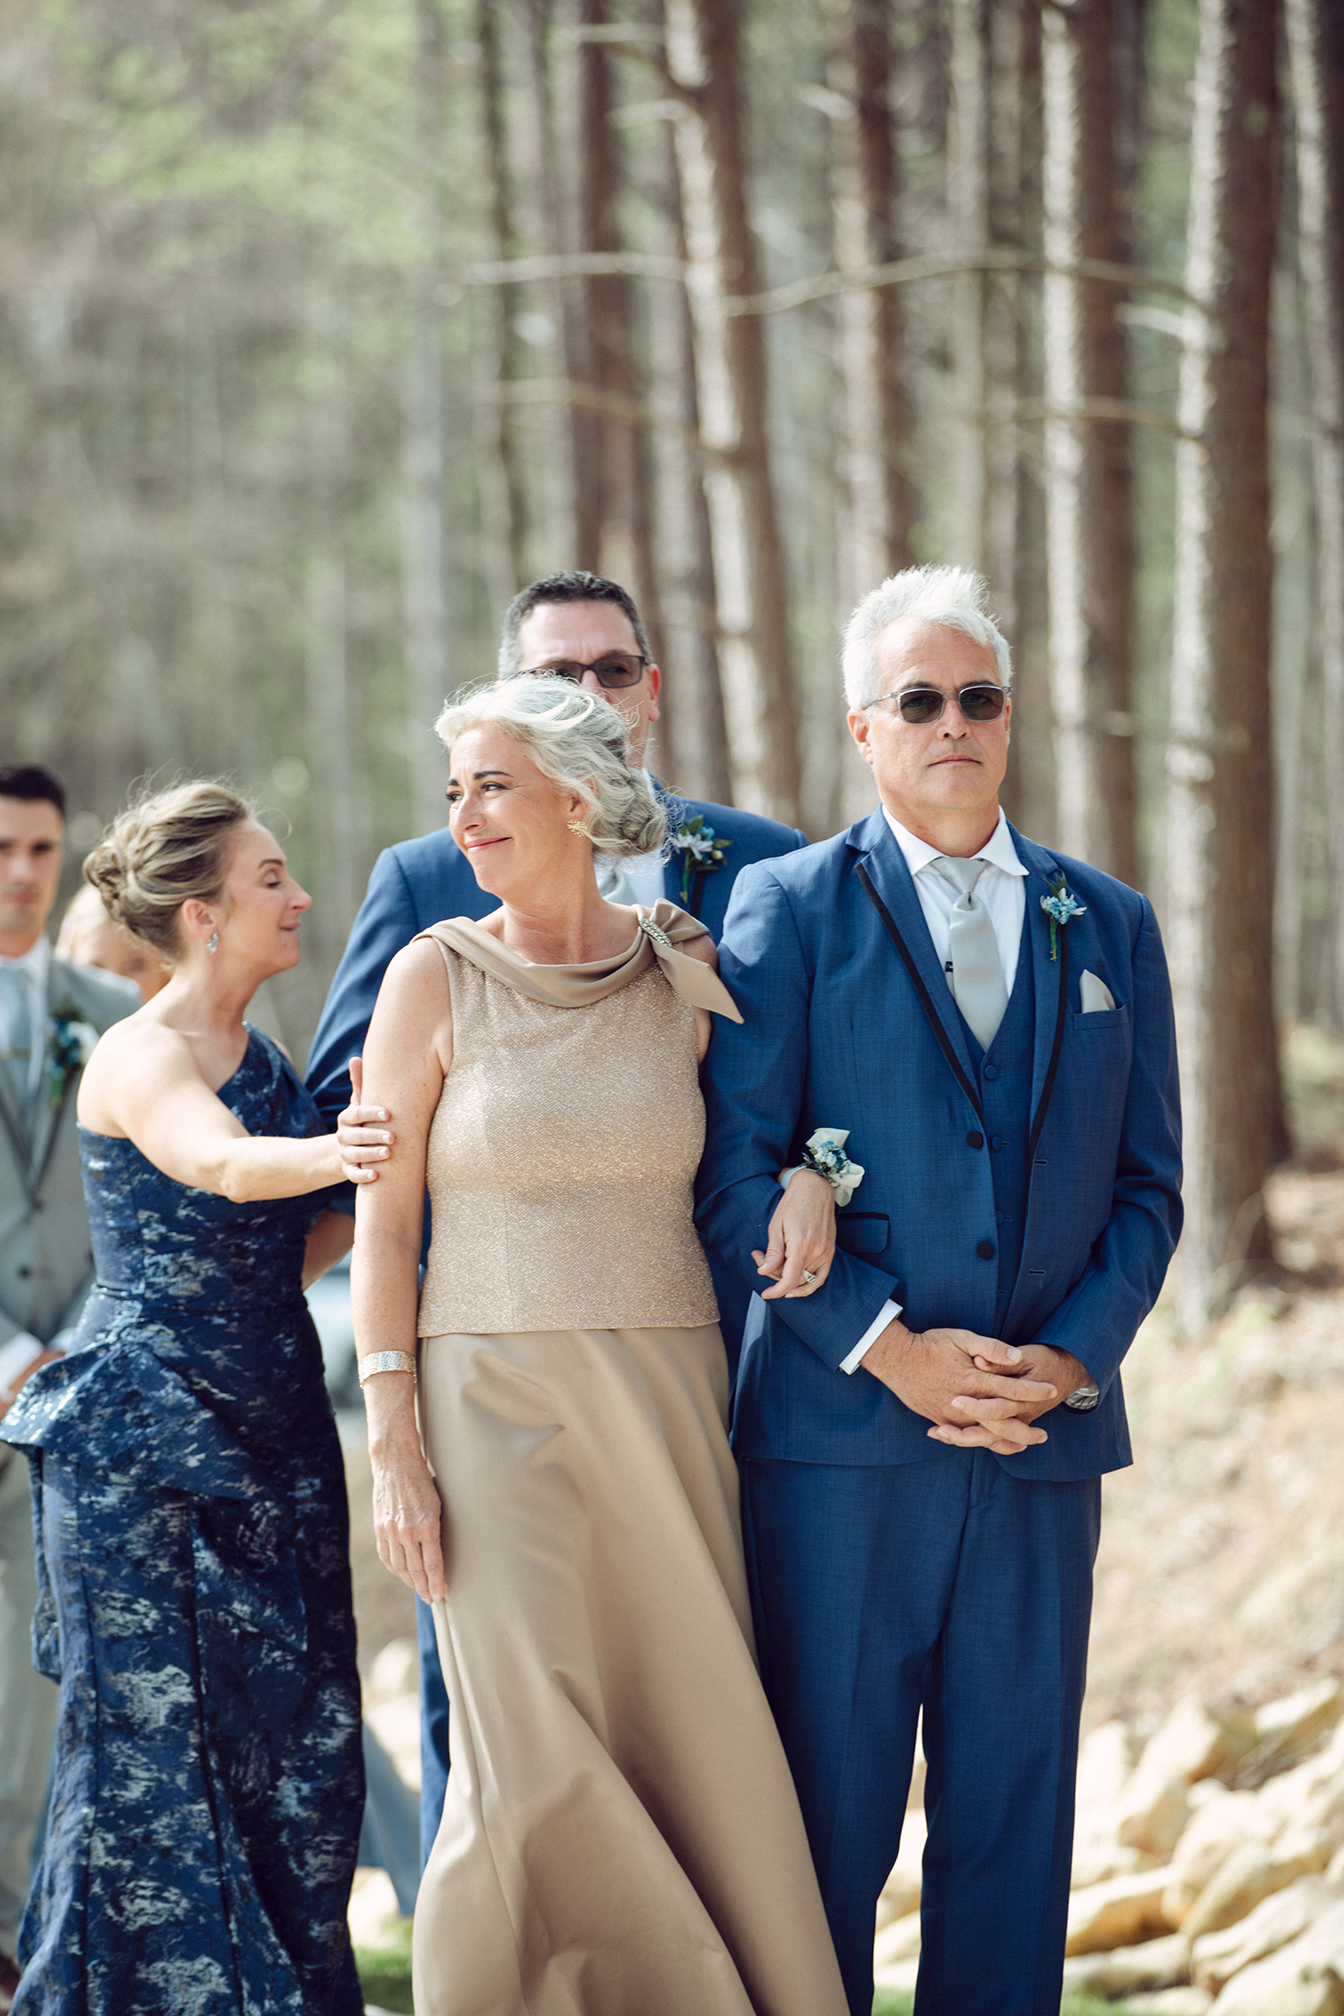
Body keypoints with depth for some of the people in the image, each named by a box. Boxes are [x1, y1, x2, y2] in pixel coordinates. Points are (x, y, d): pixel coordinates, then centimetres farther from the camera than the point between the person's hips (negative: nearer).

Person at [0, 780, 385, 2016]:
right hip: (145, 1447, -7)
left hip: (274, 1440, 7)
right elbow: (223, 1166, -34)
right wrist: (342, 1149, -53)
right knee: (155, 1749, -3)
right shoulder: (140, 1057, -11)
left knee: (294, 1751, 5)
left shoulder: (266, 1060, 13)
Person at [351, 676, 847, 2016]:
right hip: (499, 1402, -2)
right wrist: (394, 1449, -7)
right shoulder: (436, 977, -2)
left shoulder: (685, 976, 4)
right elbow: (382, 1221, -2)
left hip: (667, 1402, 2)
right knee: (533, 1761, -10)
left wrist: (809, 1186, -2)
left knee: (691, 1743, 1)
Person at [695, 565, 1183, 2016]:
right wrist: (891, 1348, -13)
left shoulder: (1109, 927, 12)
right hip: (841, 1435, -3)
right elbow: (736, 1174, -5)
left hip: (1044, 1442, 3)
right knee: (825, 1811, 0)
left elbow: (1148, 1185, 11)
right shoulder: (788, 907, 2)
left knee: (1015, 1813, 6)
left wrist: (1069, 1356, -6)